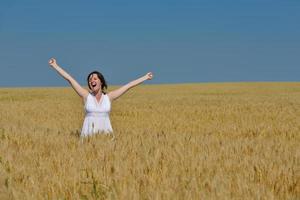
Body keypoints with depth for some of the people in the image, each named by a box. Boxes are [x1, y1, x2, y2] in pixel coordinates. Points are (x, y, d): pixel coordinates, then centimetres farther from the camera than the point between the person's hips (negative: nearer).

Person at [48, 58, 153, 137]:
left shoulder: (109, 97, 6)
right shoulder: (86, 96, 4)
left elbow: (128, 85, 10)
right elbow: (69, 79, 4)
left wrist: (145, 77, 14)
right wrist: (55, 66, 6)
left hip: (105, 133, 1)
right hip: (88, 134, -1)